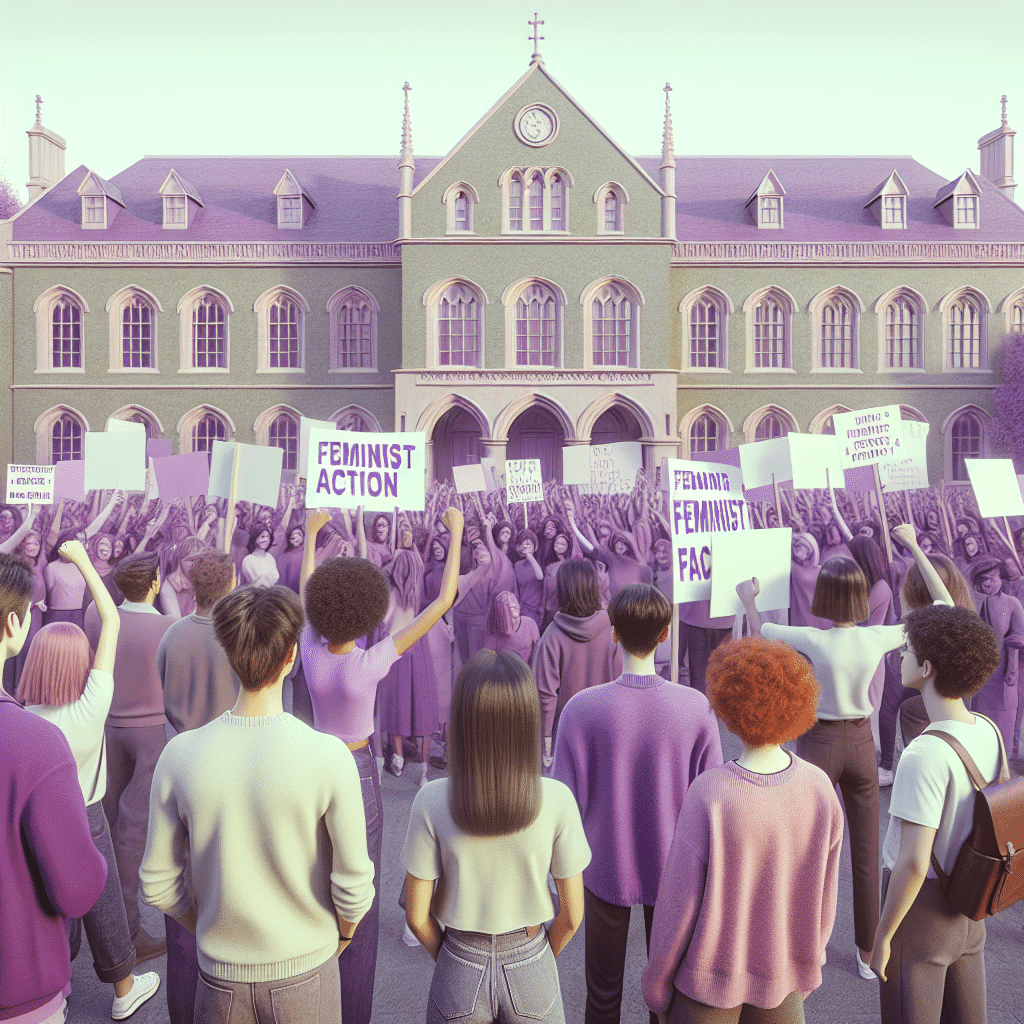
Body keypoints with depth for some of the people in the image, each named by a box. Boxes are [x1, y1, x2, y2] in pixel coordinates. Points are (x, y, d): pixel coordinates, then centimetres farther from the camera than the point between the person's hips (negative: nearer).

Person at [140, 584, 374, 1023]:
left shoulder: (179, 756, -17)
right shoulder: (329, 757, -25)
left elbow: (158, 884, -6)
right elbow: (353, 884, -17)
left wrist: (212, 932, 11)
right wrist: (343, 935, 5)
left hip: (221, 976, 2)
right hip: (305, 972, -1)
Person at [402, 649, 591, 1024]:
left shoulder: (432, 803, -23)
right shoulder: (557, 801, -23)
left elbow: (417, 915, -12)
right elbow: (572, 912, -11)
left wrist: (451, 961, 7)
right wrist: (539, 961, 8)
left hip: (459, 975, 0)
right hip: (530, 969, 0)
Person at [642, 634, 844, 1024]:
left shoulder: (708, 796, -33)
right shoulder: (820, 788, -19)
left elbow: (678, 904, -22)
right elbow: (822, 899, -5)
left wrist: (656, 984, -3)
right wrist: (806, 966, 14)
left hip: (712, 970, -3)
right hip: (781, 971, 3)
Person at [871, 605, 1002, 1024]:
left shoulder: (924, 756, -31)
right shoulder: (989, 733, -6)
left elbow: (913, 863, -29)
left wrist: (882, 934, -15)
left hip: (919, 907, -7)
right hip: (968, 909, 7)